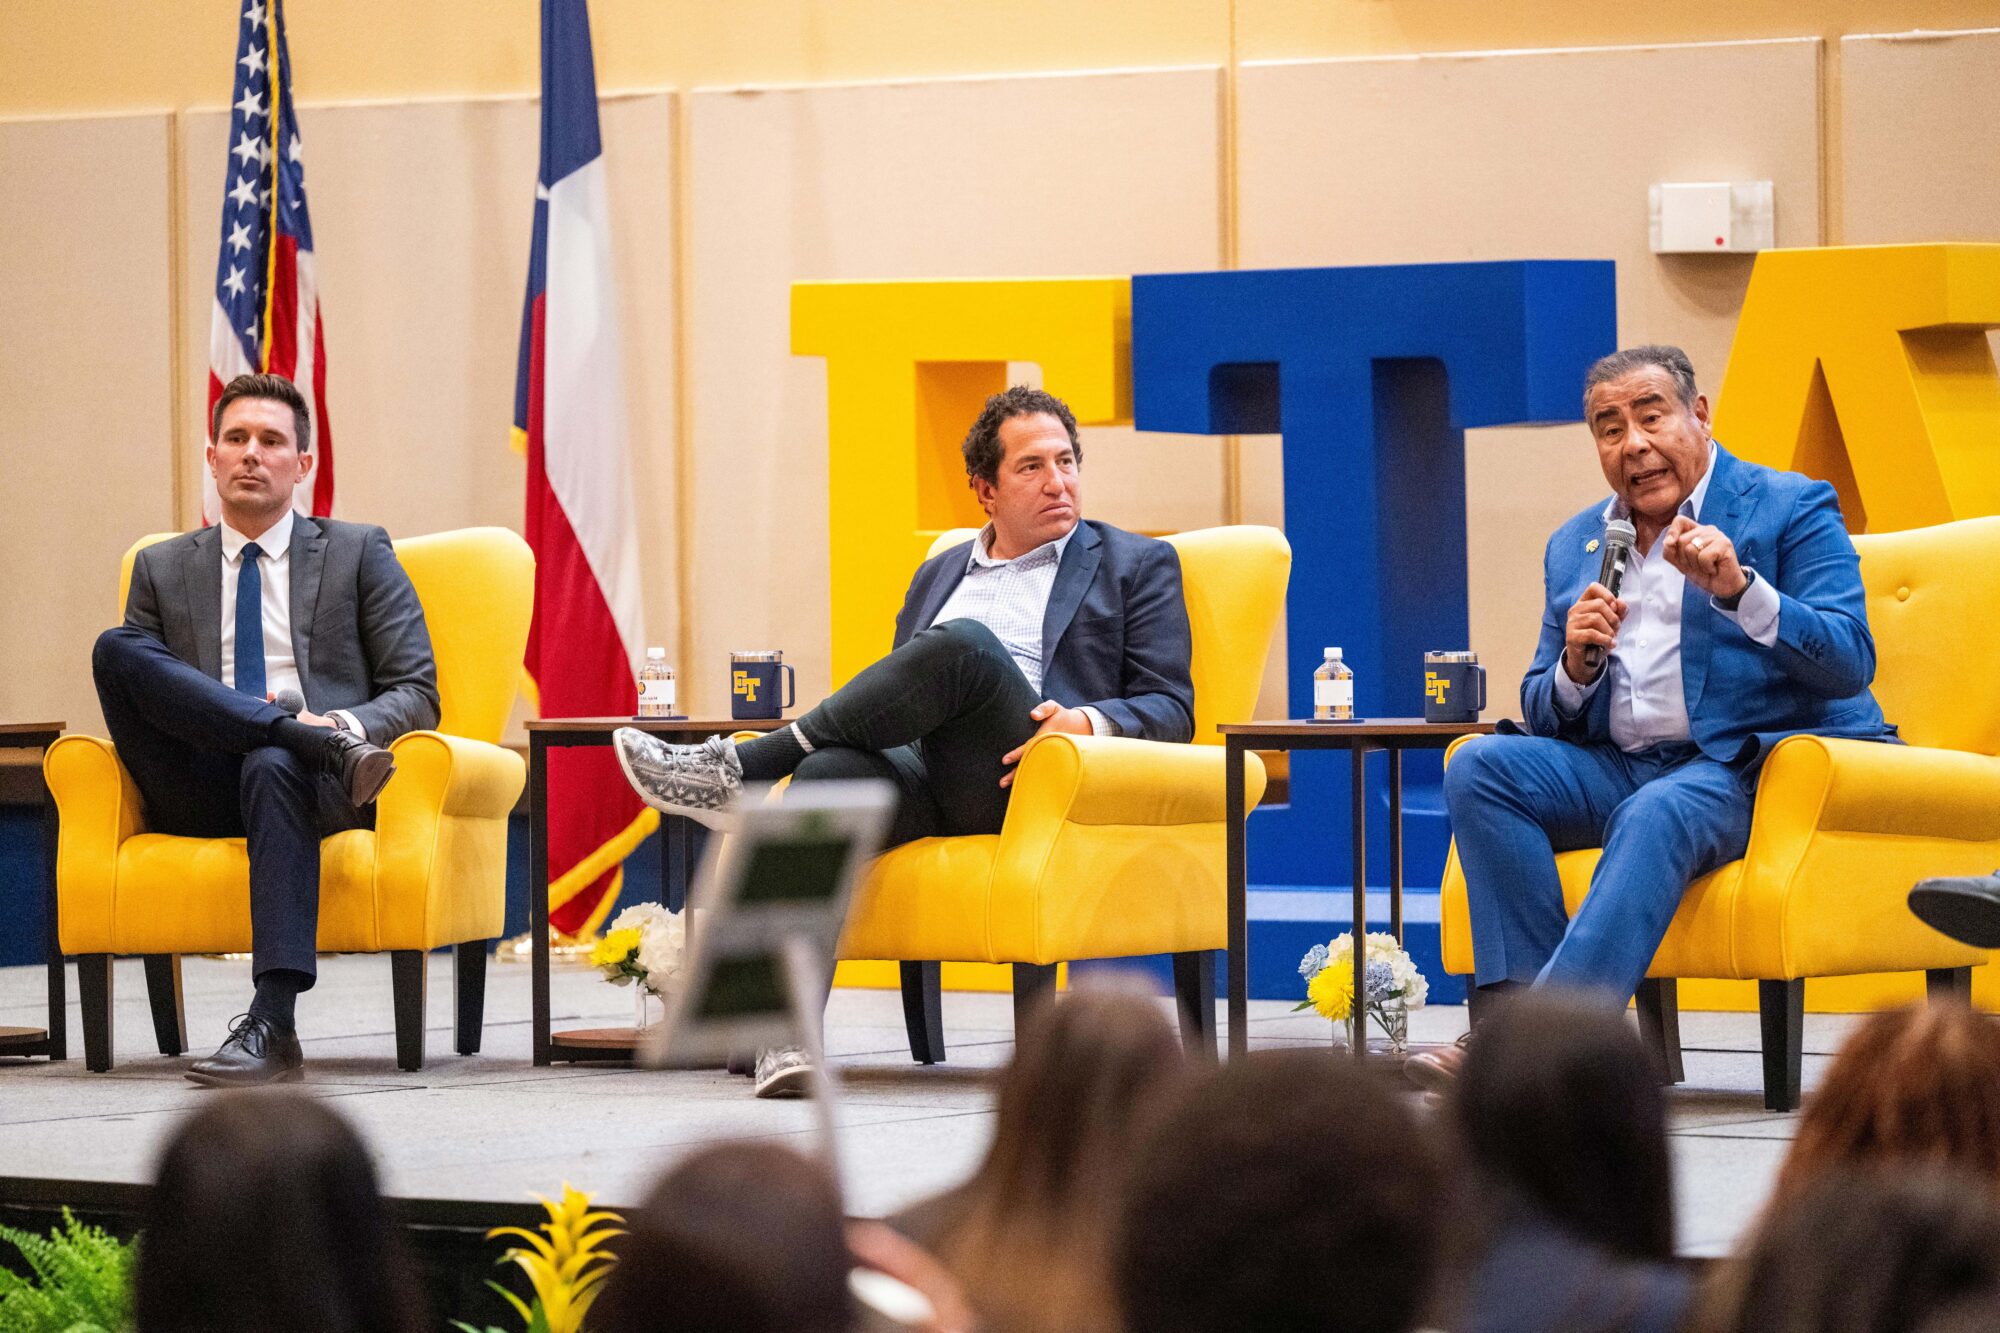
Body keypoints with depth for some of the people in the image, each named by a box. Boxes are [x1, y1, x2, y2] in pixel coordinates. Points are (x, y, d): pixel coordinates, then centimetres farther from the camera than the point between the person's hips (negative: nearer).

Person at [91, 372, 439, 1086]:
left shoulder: (360, 554, 17)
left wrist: (350, 724, -15)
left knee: (273, 768, -40)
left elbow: (416, 694, 11)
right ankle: (318, 742, -33)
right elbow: (132, 690, 13)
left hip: (314, 784, -2)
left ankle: (272, 1027, -50)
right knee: (115, 649, -22)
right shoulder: (162, 568, 22)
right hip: (200, 798, 2)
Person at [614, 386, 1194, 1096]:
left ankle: (741, 770, -28)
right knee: (828, 773, -34)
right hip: (918, 772, 4)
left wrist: (1088, 721, -14)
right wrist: (823, 729, 4)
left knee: (965, 643, -34)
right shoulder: (940, 574, 32)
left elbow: (1171, 710, 9)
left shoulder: (1138, 566, 18)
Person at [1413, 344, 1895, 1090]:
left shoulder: (1793, 509, 3)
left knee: (1657, 813, -36)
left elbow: (1850, 661, -10)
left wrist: (1740, 590, -24)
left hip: (1748, 764, -6)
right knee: (1480, 768, -19)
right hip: (1618, 769, 6)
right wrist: (1576, 669, -7)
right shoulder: (1574, 546, 19)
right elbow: (1544, 714, 17)